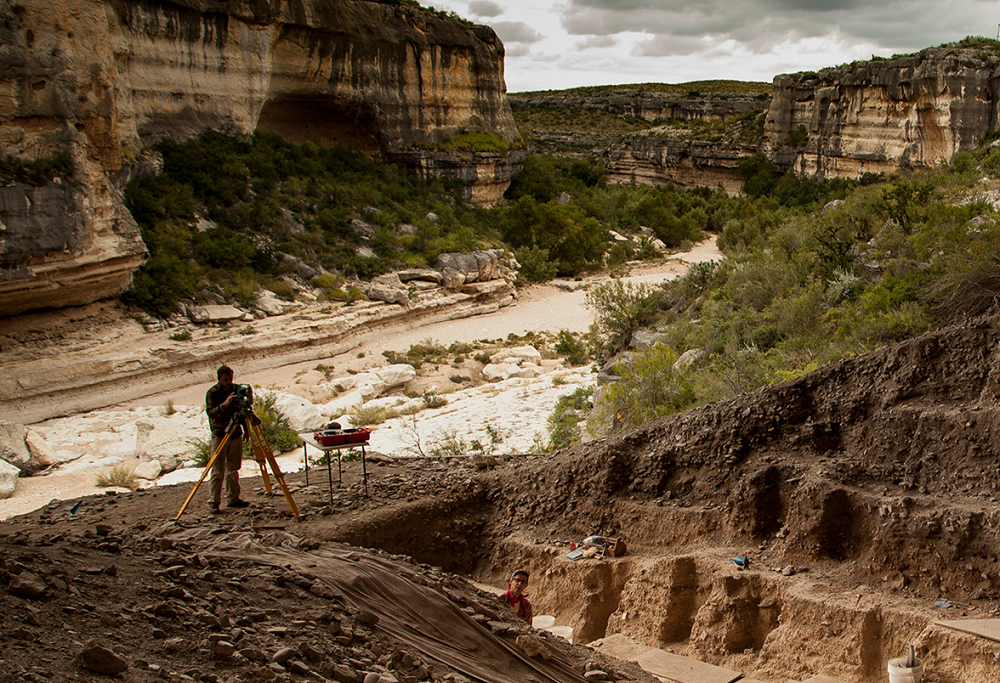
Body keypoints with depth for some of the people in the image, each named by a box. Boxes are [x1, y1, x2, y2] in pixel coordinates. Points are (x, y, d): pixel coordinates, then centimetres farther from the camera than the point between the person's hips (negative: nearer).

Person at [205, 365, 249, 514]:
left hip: (235, 434, 5)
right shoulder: (212, 393, -10)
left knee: (233, 468, 11)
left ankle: (233, 499, 19)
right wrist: (224, 405, -36)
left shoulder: (236, 390, 4)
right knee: (218, 471, -5)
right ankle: (214, 503, -1)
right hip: (219, 435, -5)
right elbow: (210, 412, -22)